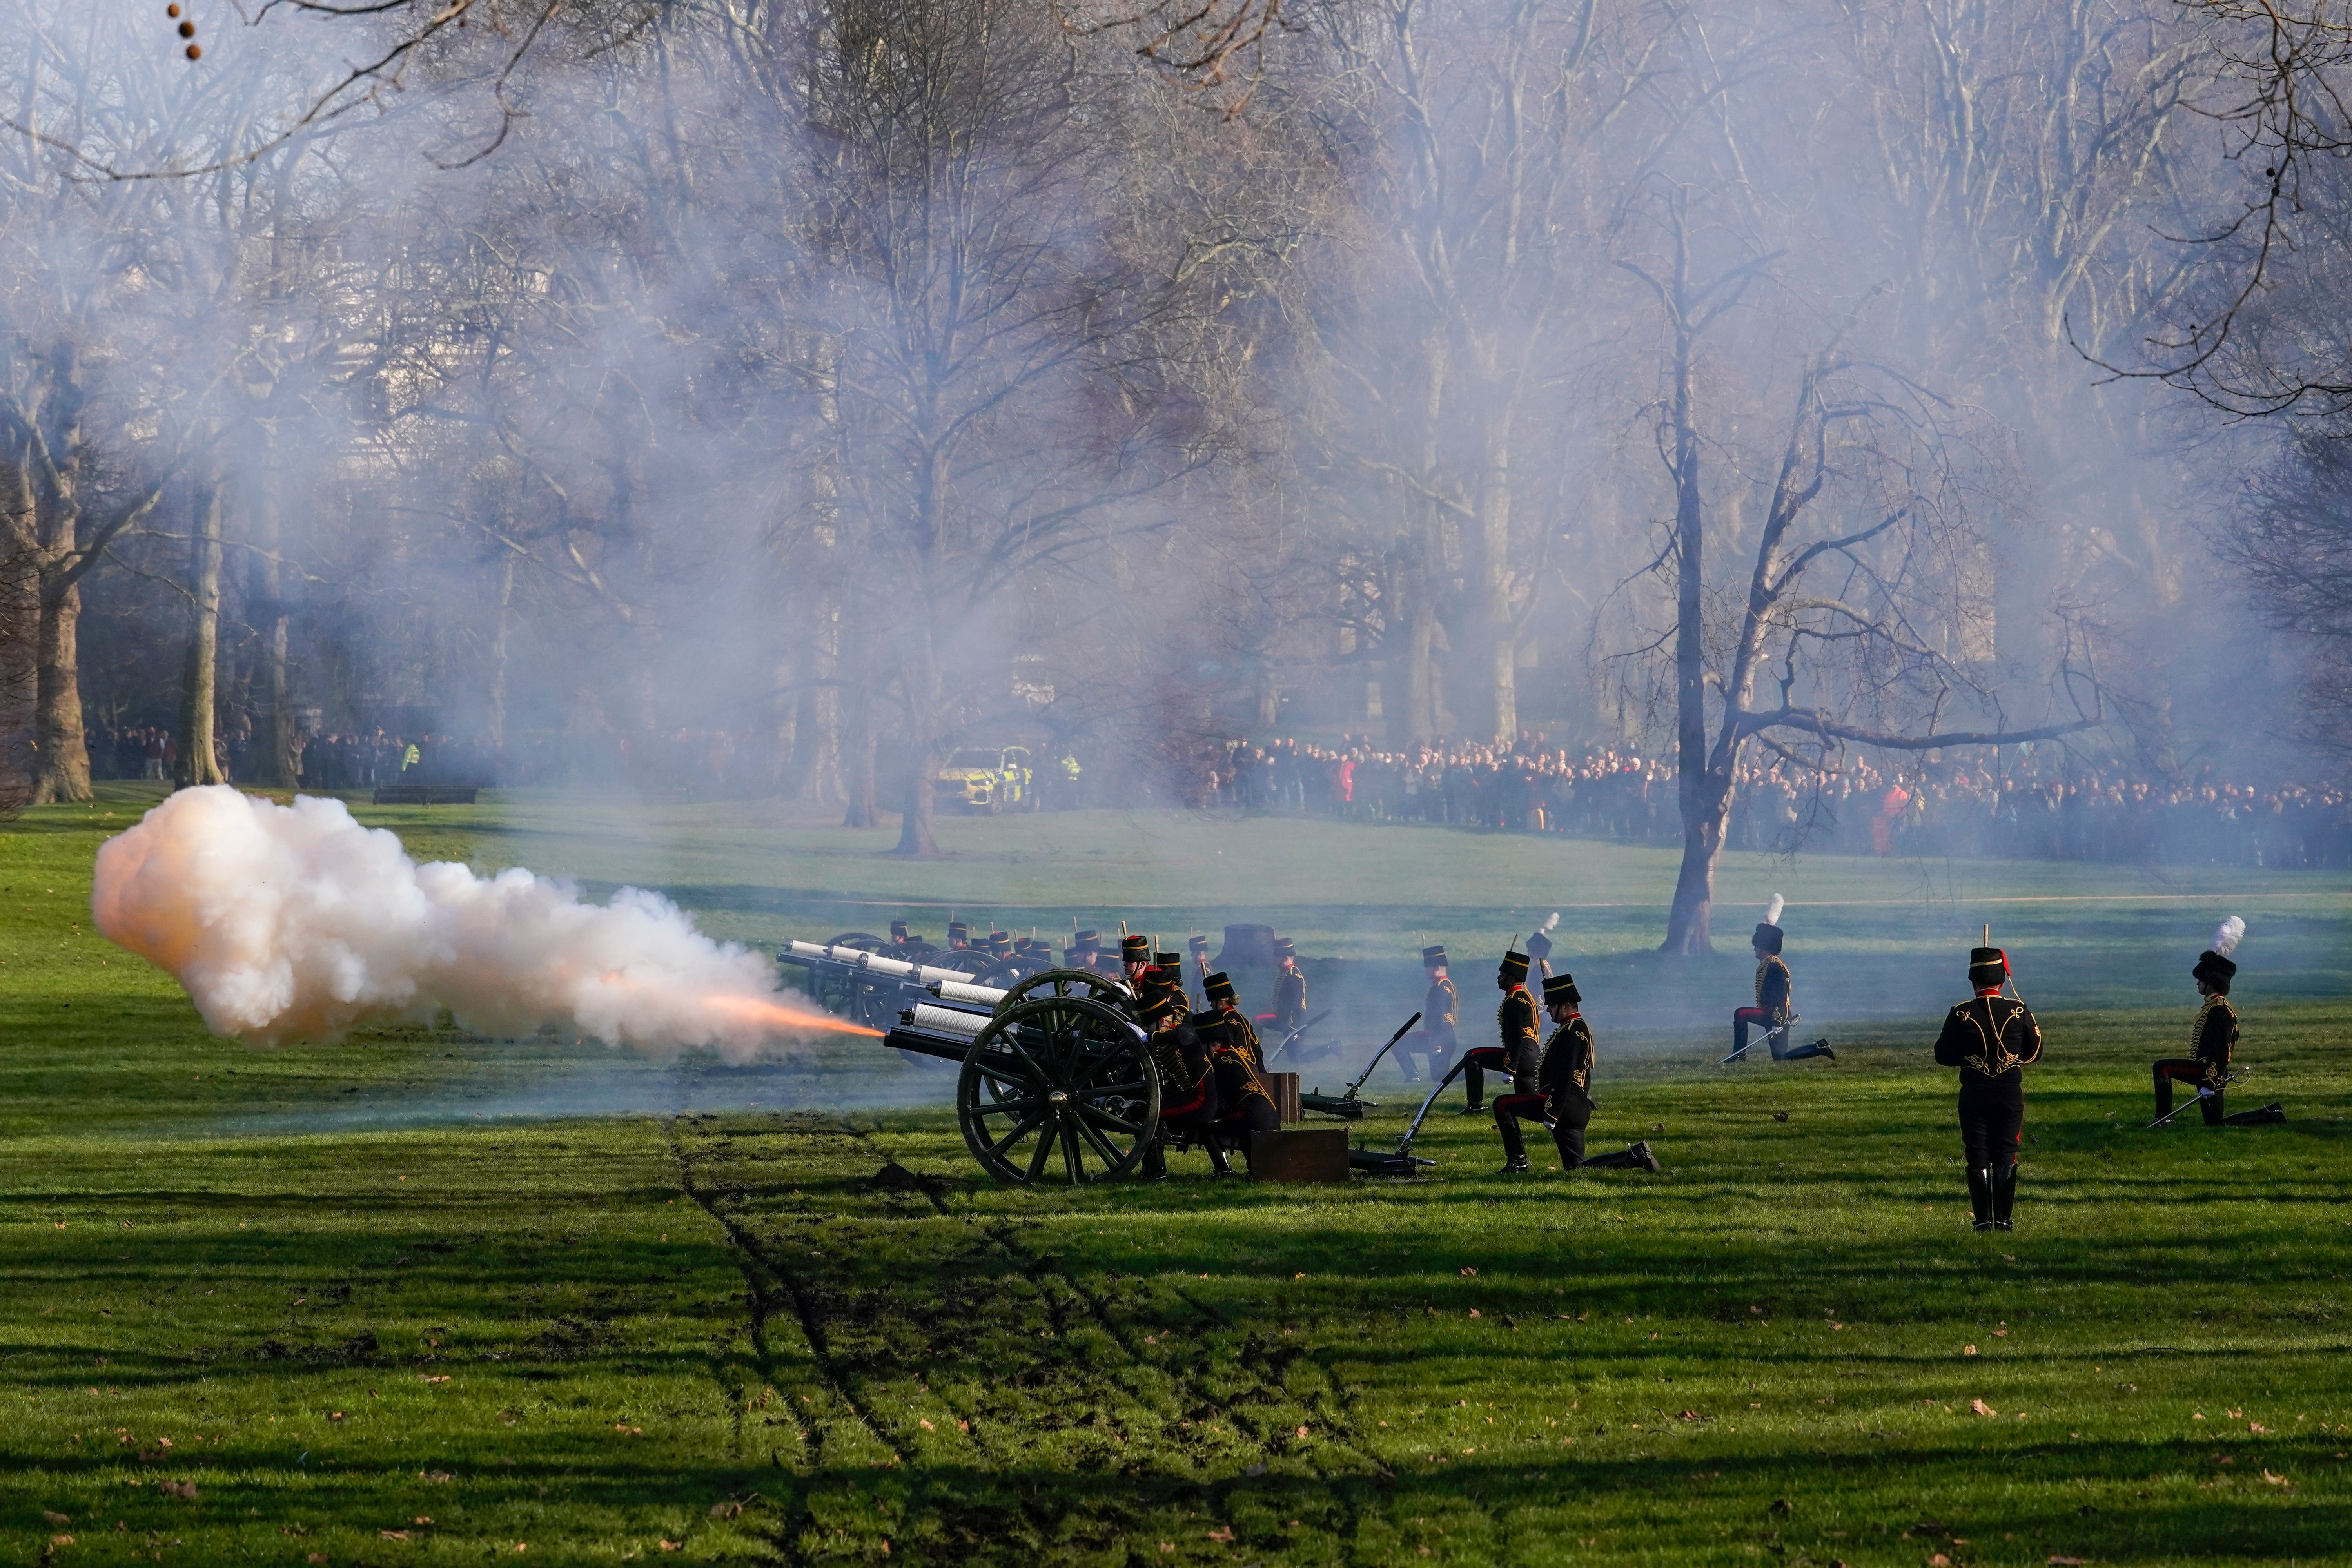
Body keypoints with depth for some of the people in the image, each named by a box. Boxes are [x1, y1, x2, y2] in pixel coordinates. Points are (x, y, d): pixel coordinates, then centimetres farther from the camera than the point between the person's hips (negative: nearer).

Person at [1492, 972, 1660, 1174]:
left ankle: (1517, 1163, -9)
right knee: (1576, 1167, 12)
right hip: (1578, 1110, 10)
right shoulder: (1581, 1028, 21)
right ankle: (1637, 1156, 6)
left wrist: (1552, 1115, -23)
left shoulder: (1571, 1032, -12)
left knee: (1502, 1104, -8)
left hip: (1565, 1103, -10)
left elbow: (1564, 1078, -21)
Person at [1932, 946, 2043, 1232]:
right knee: (2006, 1157, 8)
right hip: (2010, 1094, 1)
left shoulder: (1960, 1014, -8)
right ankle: (2003, 1219, 5)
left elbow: (1943, 1056, -2)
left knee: (1978, 1158, 4)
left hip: (1974, 1095, -1)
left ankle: (1984, 1220, 0)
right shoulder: (2019, 1012, -4)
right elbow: (2034, 1054, 6)